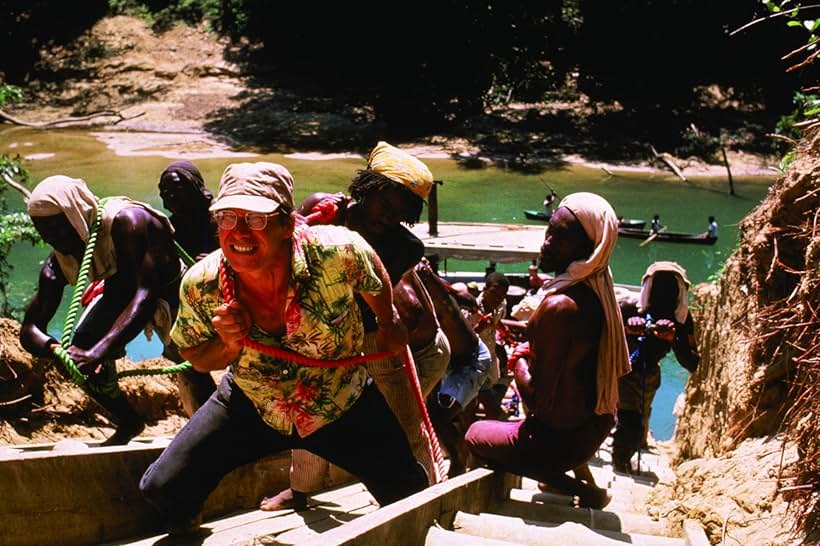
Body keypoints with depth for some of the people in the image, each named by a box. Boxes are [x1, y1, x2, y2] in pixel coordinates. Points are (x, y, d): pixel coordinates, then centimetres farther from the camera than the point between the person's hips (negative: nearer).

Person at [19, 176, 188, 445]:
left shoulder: (126, 222, -39)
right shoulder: (58, 263, -20)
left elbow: (147, 293, -47)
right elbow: (30, 330, -18)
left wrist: (100, 351, -59)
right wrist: (57, 350, -44)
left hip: (168, 287, -5)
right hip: (121, 288, 5)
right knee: (82, 348, -12)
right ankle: (128, 424, 12)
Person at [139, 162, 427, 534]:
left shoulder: (337, 252, -32)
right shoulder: (200, 286, -25)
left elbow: (375, 280, -7)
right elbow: (196, 357, -5)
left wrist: (389, 323, 12)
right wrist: (230, 345, -28)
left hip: (343, 407, -1)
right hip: (251, 407, 1)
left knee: (409, 494, 0)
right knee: (163, 490, -6)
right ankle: (184, 532, 32)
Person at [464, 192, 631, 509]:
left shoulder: (559, 306, -31)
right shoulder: (597, 293, -4)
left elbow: (538, 399, -25)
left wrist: (519, 361, -8)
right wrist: (532, 349, 10)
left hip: (562, 437, -8)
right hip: (598, 422, 9)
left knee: (475, 435, 17)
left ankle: (579, 491, 5)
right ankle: (580, 472, 30)